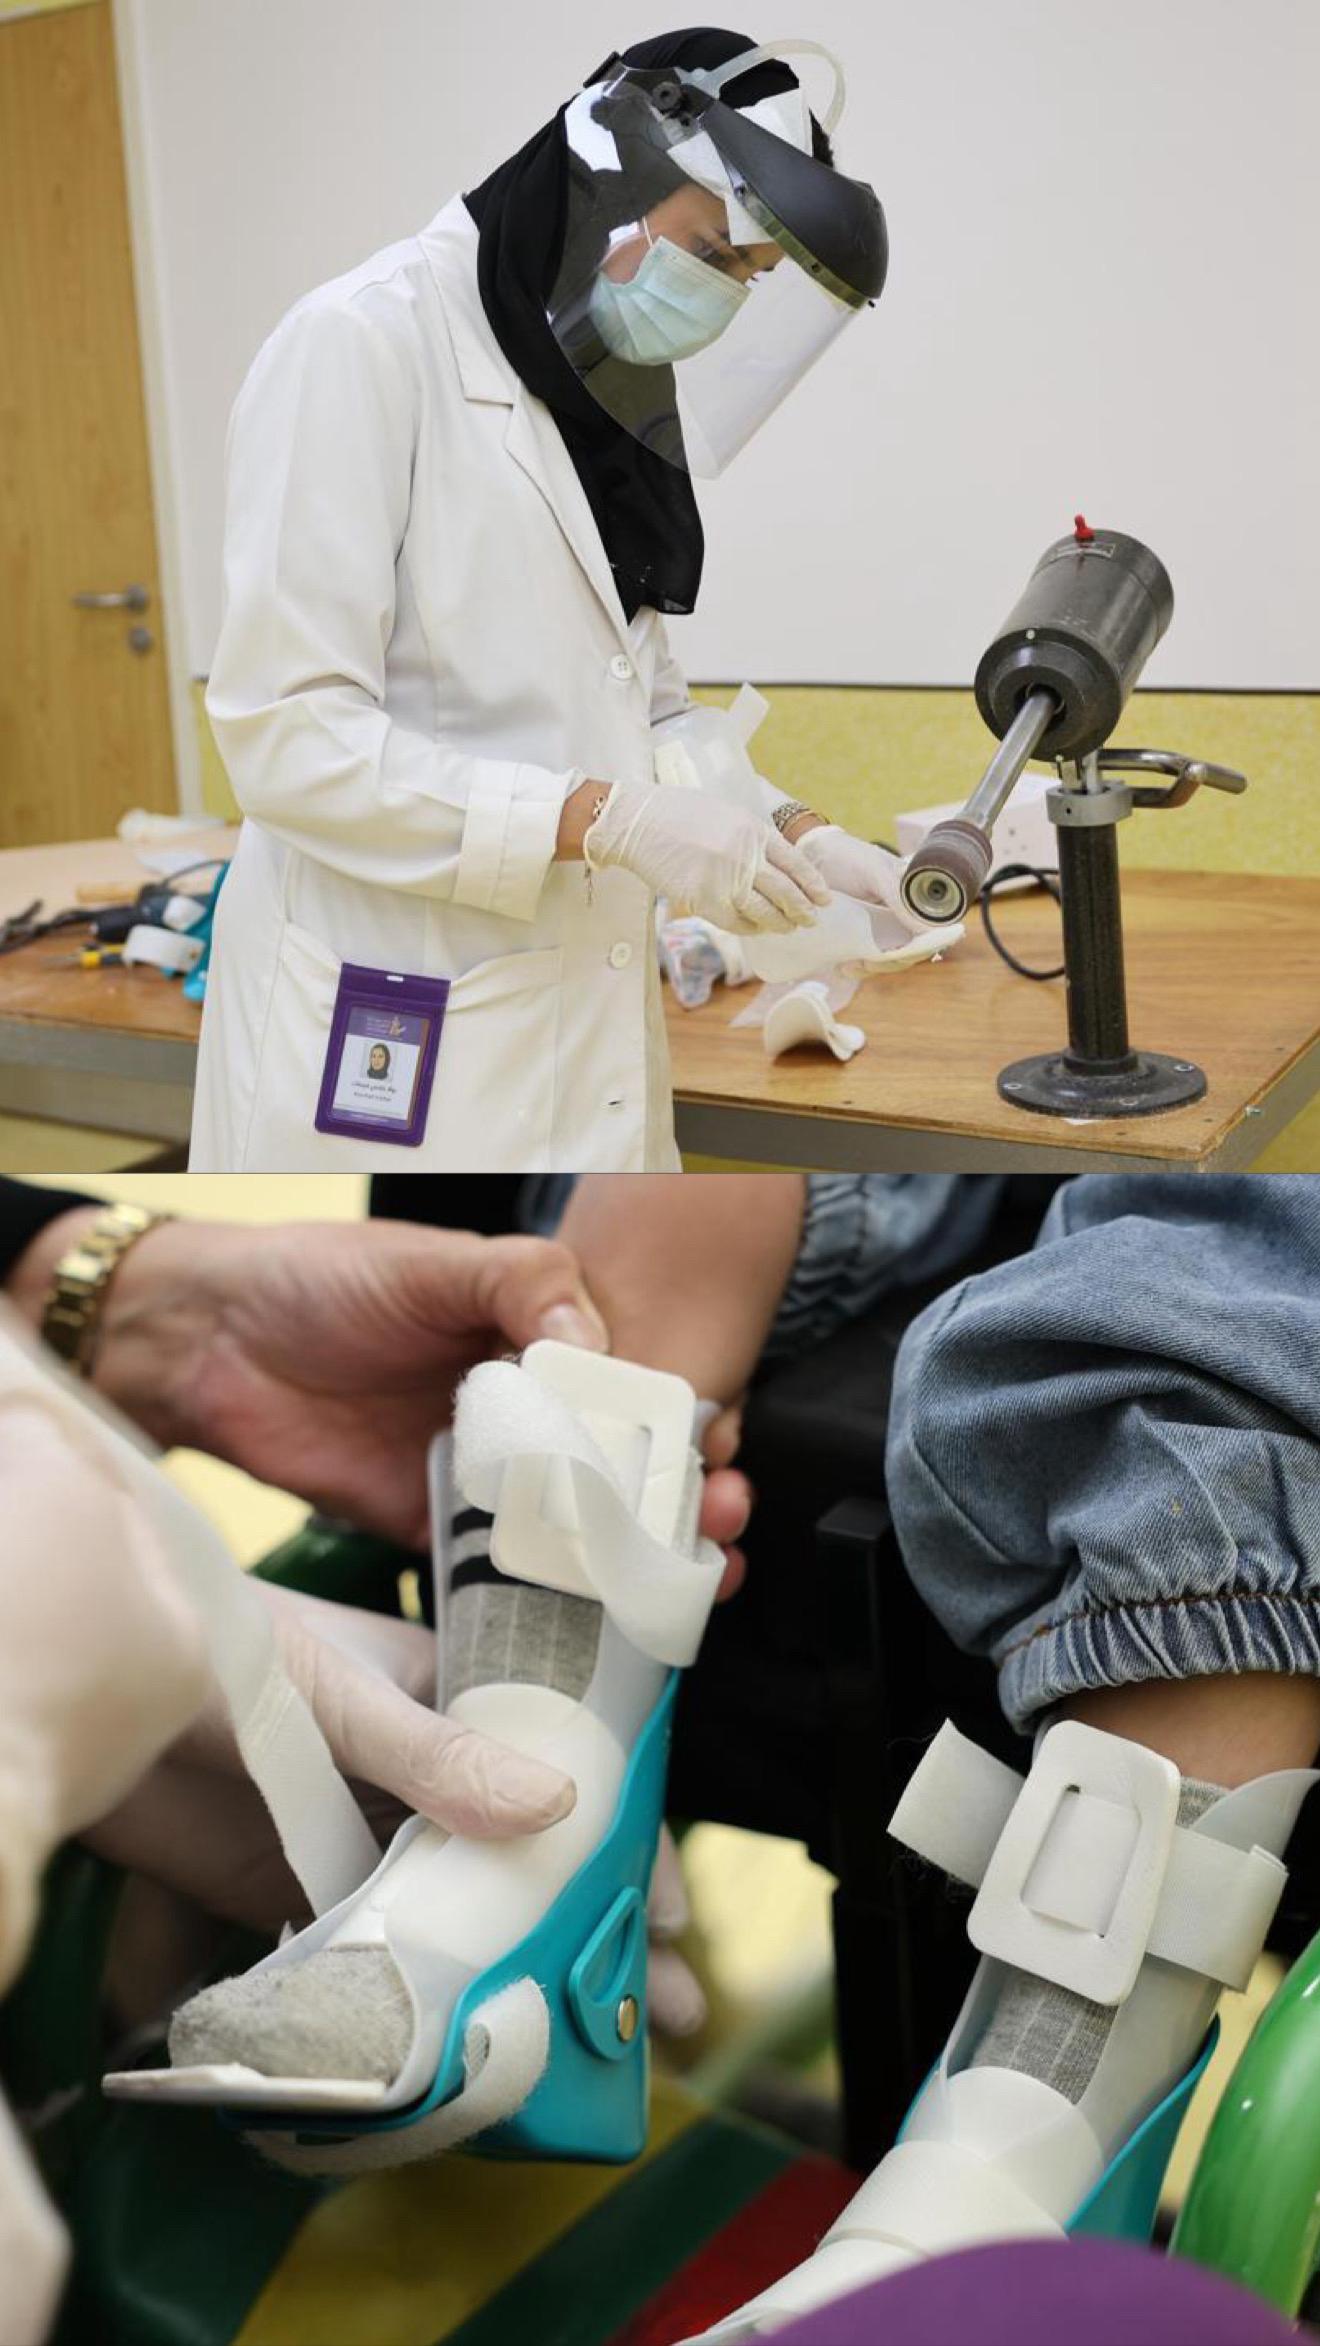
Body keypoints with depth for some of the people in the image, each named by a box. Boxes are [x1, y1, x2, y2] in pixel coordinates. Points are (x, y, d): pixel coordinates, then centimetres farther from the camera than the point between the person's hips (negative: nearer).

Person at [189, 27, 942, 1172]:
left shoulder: (609, 394, 12)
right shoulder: (364, 345, -11)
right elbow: (288, 734, -18)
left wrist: (799, 836, 0)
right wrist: (611, 819, -22)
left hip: (587, 1024, 8)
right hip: (386, 1040, -7)